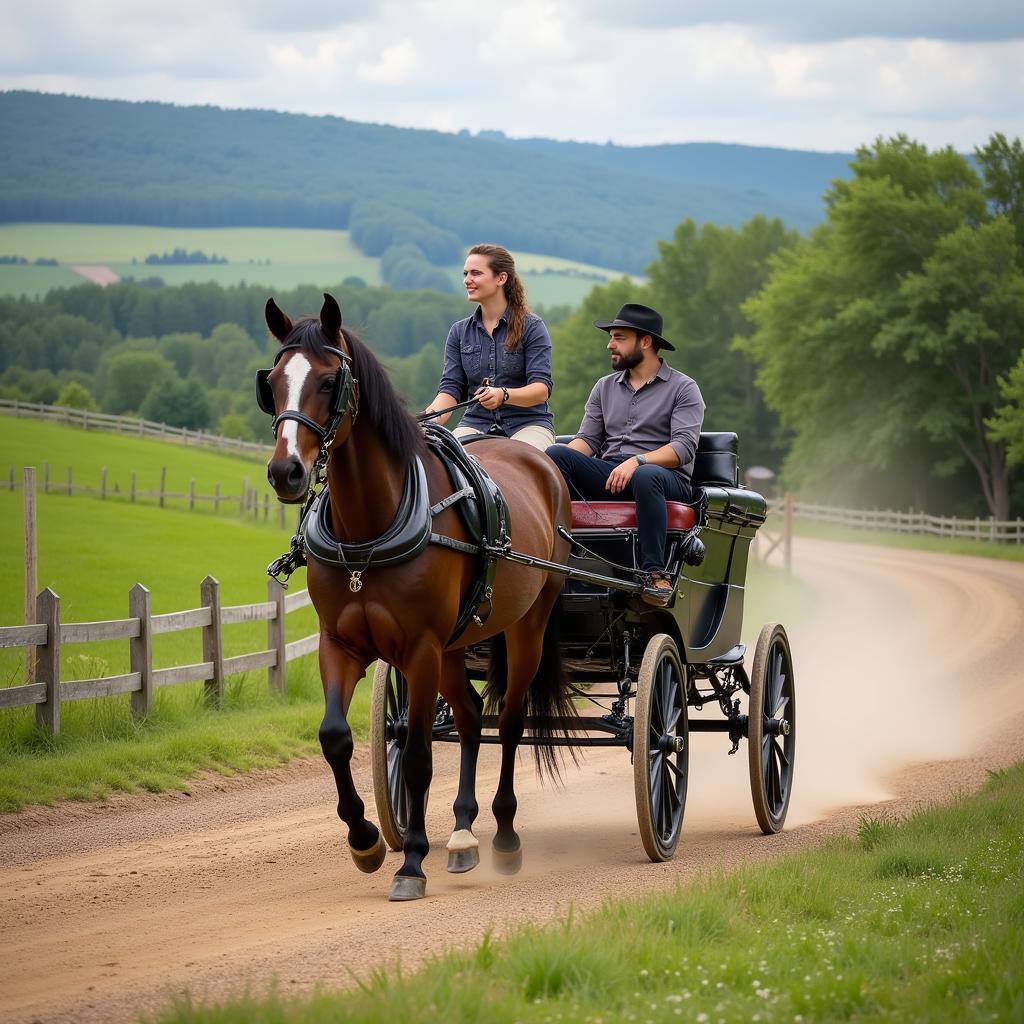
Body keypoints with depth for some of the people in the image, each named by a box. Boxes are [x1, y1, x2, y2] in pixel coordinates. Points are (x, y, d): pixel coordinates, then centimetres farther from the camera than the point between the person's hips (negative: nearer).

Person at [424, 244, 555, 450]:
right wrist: (433, 416, -18)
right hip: (476, 423, 3)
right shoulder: (459, 332, 13)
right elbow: (451, 388, 4)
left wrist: (504, 395, -29)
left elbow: (542, 389, -9)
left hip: (528, 424, -3)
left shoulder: (532, 327, 0)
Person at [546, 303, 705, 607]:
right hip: (607, 475, 5)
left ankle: (655, 574, -44)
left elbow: (683, 447, -9)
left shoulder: (683, 388, 4)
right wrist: (561, 460, -11)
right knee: (555, 455, -21)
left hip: (666, 476, -5)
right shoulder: (604, 388, 21)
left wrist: (636, 462, -25)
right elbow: (588, 439, 13)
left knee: (647, 477, -42)